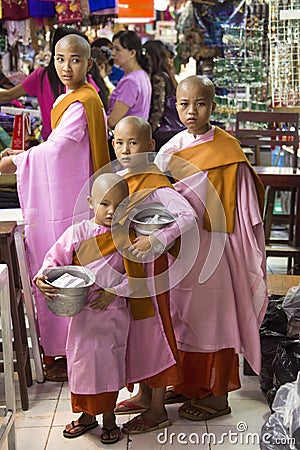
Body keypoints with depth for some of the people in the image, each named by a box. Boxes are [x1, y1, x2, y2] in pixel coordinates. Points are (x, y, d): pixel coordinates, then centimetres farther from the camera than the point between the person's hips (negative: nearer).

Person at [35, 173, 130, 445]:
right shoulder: (78, 233, -5)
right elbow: (55, 259, -2)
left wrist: (113, 293, -15)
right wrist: (42, 279, -20)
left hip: (114, 311, 0)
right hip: (83, 311, 1)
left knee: (111, 361, 8)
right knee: (82, 358, 10)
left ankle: (109, 415, 27)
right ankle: (87, 414, 30)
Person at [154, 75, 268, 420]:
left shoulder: (228, 149, -9)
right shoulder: (170, 151, 5)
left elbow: (243, 208, -8)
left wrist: (246, 257, -10)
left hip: (213, 247, -5)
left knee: (213, 314, 4)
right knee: (182, 315, 14)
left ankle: (217, 394, 17)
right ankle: (189, 384, 30)